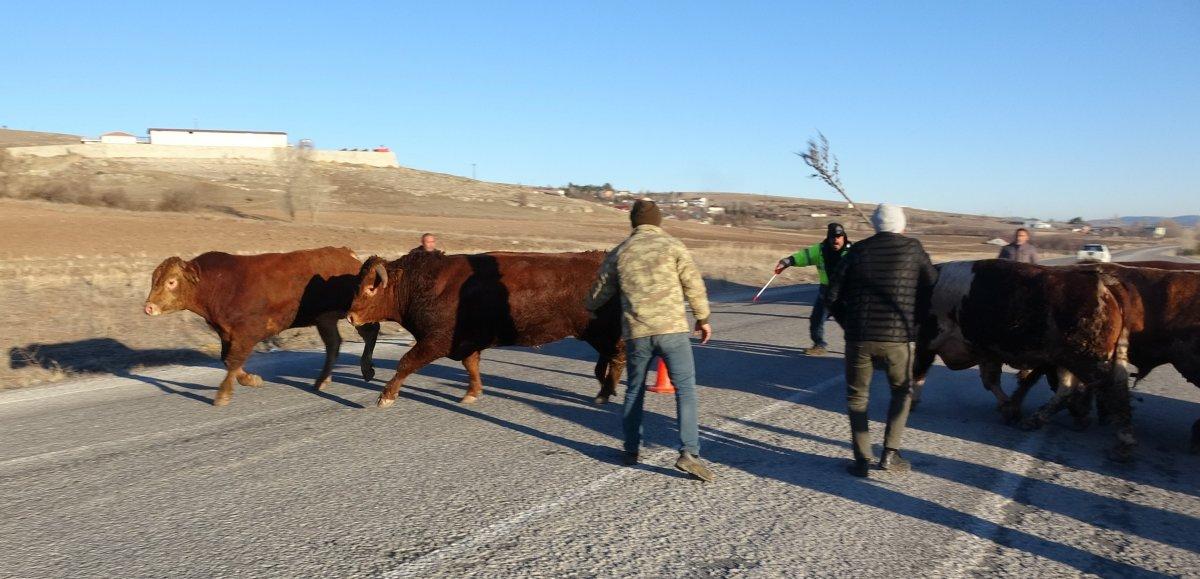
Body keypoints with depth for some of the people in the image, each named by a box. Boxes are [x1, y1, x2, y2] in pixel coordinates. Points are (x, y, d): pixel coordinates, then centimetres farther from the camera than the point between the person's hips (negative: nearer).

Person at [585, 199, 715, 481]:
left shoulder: (619, 253, 10)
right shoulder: (673, 245, 2)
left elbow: (600, 291, 20)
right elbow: (693, 285, 1)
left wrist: (589, 307, 42)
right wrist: (702, 318, 15)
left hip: (636, 333, 3)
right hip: (672, 329, -3)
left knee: (635, 390, 18)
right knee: (685, 389, -2)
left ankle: (632, 450, 26)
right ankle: (688, 453, -12)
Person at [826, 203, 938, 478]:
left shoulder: (858, 250, 4)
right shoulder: (913, 249, 2)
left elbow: (833, 295, 3)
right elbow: (932, 289, 4)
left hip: (859, 338, 1)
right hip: (899, 339, 0)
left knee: (856, 396, 15)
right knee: (902, 392, 21)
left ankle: (862, 459, 8)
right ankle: (890, 453, 13)